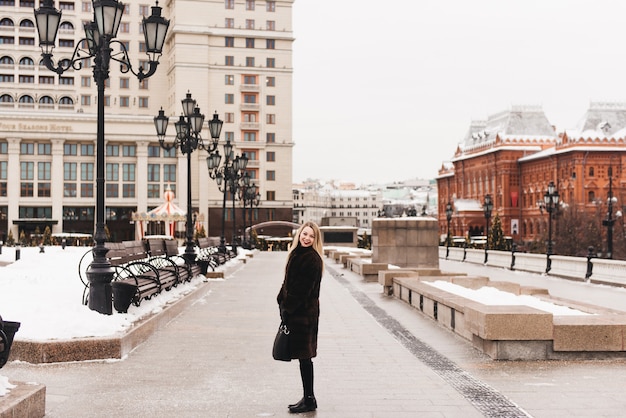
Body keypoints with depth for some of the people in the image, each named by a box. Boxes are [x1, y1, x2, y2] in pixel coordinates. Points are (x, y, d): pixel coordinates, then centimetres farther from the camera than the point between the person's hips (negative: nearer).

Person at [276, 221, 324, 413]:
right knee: (303, 356, 13)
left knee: (304, 356, -3)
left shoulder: (313, 259, -15)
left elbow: (302, 289, -18)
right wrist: (283, 302, 5)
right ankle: (308, 398, 22)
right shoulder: (296, 254, 12)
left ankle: (309, 400, 6)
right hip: (295, 311, 9)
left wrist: (287, 307, -13)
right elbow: (289, 282, 16)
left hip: (305, 312, -9)